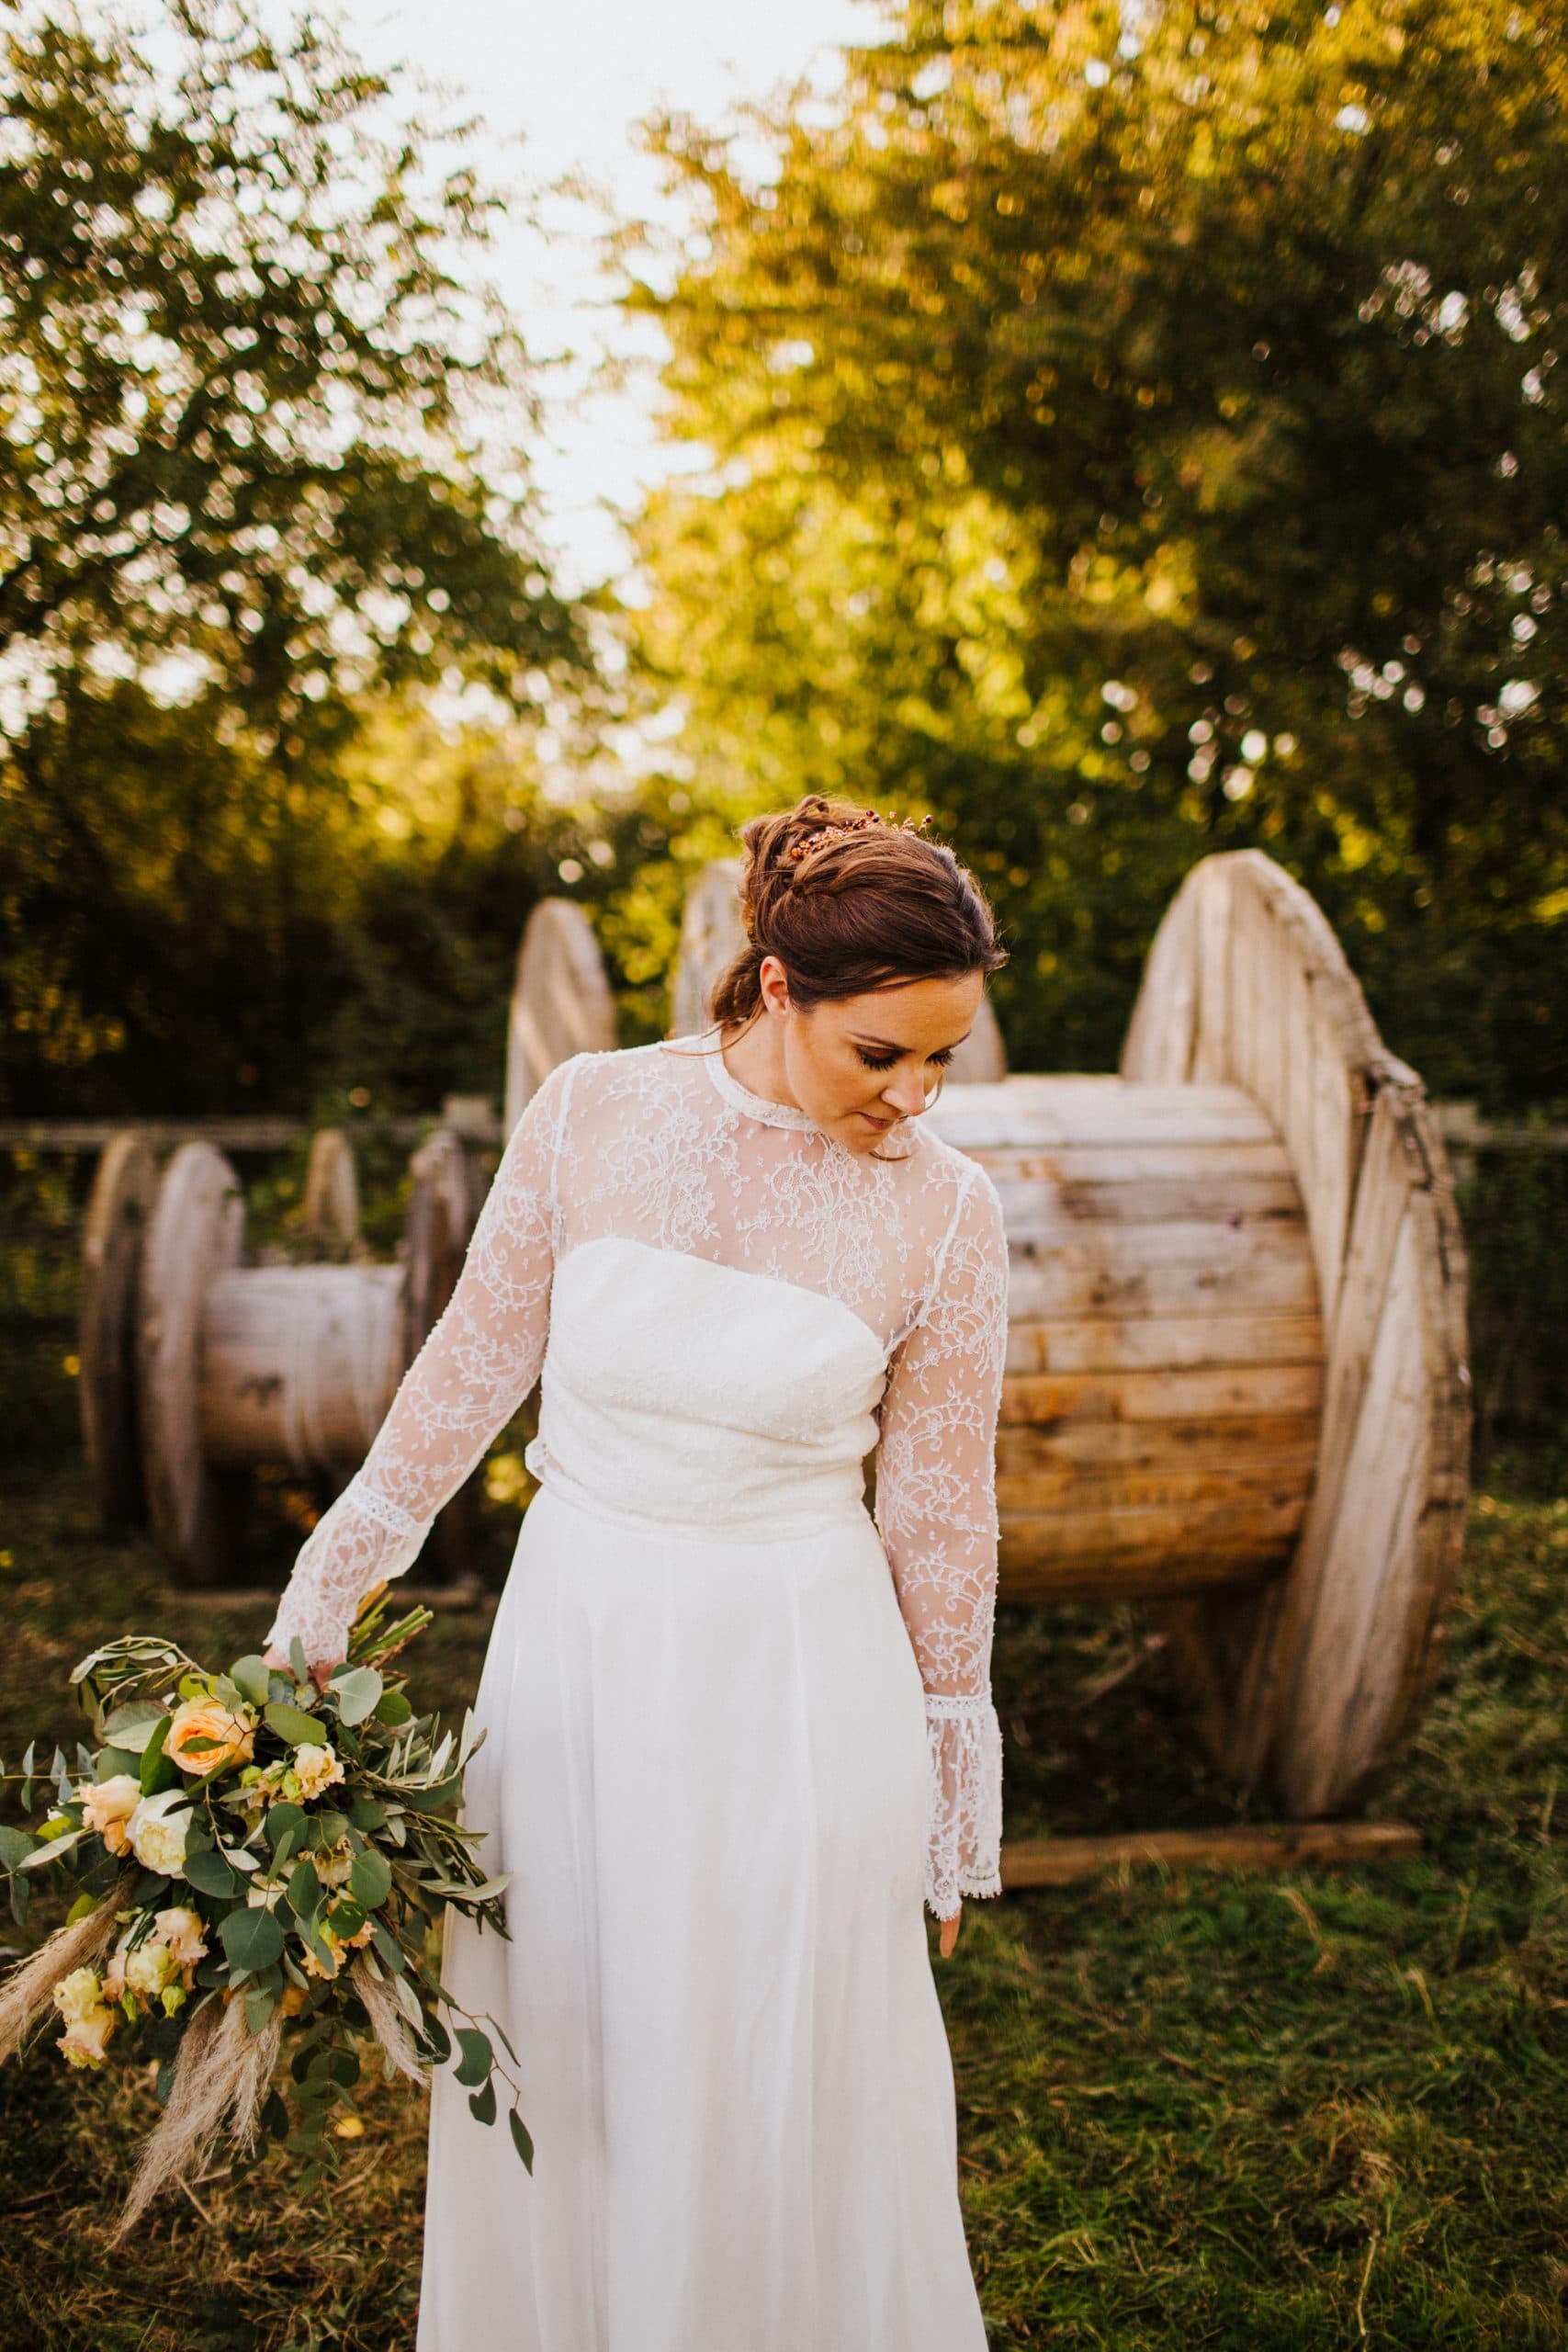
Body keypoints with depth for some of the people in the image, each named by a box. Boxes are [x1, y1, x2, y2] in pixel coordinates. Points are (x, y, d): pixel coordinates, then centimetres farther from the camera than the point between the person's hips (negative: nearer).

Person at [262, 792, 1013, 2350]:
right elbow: (471, 1365, 4)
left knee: (785, 2093, 10)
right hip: (569, 1639, 2)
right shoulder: (590, 1114, -8)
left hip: (793, 1680, -2)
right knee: (550, 2063, 17)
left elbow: (940, 1518, -1)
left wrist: (951, 1806, 5)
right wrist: (320, 1603, 10)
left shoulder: (945, 1212, -10)